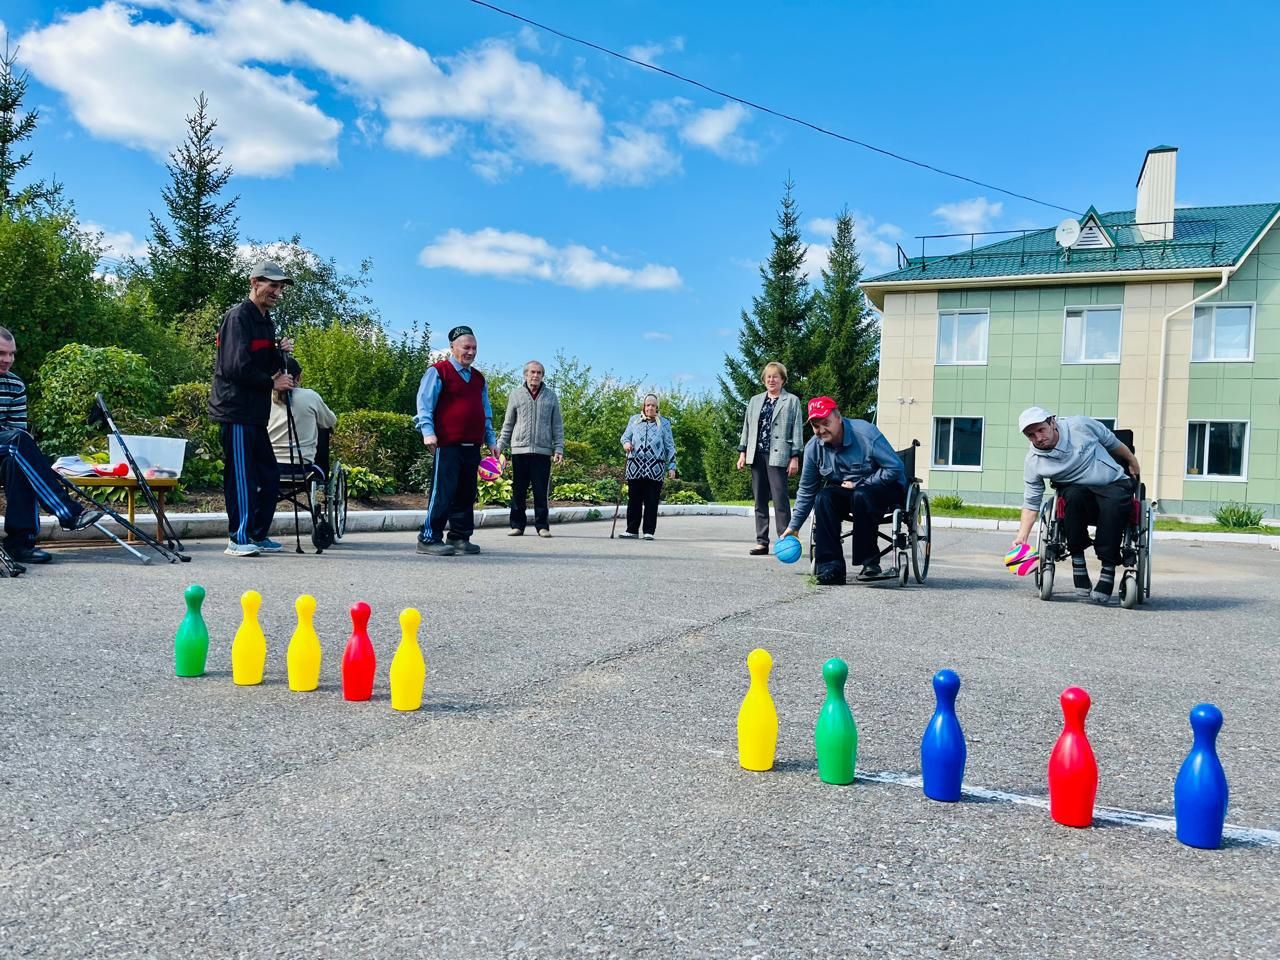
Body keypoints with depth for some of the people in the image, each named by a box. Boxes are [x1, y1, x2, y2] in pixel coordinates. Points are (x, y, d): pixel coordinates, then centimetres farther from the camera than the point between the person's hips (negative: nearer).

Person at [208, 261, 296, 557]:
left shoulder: (266, 321, 20)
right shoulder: (239, 316, -9)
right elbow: (237, 367, -19)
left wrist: (281, 353, 1)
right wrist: (271, 382, -9)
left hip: (255, 413, 9)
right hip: (236, 411, -9)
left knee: (270, 477, 10)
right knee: (242, 477, -7)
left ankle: (258, 536, 19)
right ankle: (238, 540, -2)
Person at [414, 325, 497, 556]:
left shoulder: (478, 378, 20)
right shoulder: (438, 372, -1)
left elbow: (486, 412, 24)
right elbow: (424, 404, -7)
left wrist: (490, 440, 18)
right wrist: (428, 431, -19)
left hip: (472, 447, 7)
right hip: (447, 446, -7)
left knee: (466, 494, 9)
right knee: (442, 492, -9)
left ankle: (459, 537, 18)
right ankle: (429, 539, -5)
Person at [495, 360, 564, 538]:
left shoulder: (551, 396, 9)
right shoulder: (516, 395, 9)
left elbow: (557, 425, 9)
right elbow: (508, 424, 11)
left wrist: (559, 448, 0)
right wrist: (500, 445, 3)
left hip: (543, 451, 0)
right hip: (519, 450, 1)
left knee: (541, 492, 0)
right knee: (518, 491, 3)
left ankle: (542, 525, 6)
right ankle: (517, 525, 9)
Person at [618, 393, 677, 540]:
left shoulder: (664, 423, 12)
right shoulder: (634, 419, 15)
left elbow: (670, 446, 11)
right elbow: (625, 435, 17)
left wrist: (671, 466, 3)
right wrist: (626, 442, -8)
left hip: (655, 468, -1)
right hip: (635, 466, 1)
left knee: (652, 501, -1)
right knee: (634, 499, 3)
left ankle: (649, 531, 3)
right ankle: (632, 530, 8)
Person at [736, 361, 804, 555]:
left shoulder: (792, 401, 6)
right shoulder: (754, 401, 18)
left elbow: (797, 430, 1)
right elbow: (747, 427, 18)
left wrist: (795, 457, -6)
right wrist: (742, 452, 10)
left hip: (778, 456, -5)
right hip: (757, 455, 5)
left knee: (780, 499, -9)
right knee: (760, 501, 6)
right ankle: (762, 542, 9)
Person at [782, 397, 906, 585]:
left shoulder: (865, 434, -22)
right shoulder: (813, 447, -6)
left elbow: (896, 468, -21)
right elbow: (806, 490, 5)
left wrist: (860, 485, -21)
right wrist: (794, 526, 3)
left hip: (885, 487, -5)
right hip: (846, 491, 5)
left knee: (861, 496, -37)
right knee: (823, 498, -26)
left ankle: (870, 561, -27)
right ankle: (831, 567, -27)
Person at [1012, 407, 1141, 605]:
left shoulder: (1081, 425, -9)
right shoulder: (1033, 462, -7)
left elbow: (1112, 442, 9)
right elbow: (1031, 503, -3)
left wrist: (1133, 463, 22)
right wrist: (1022, 537, -12)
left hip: (1114, 484, -1)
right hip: (1078, 491, 1)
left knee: (1113, 503, -34)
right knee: (1073, 495, -34)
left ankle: (1108, 571, -33)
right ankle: (1077, 561, -24)